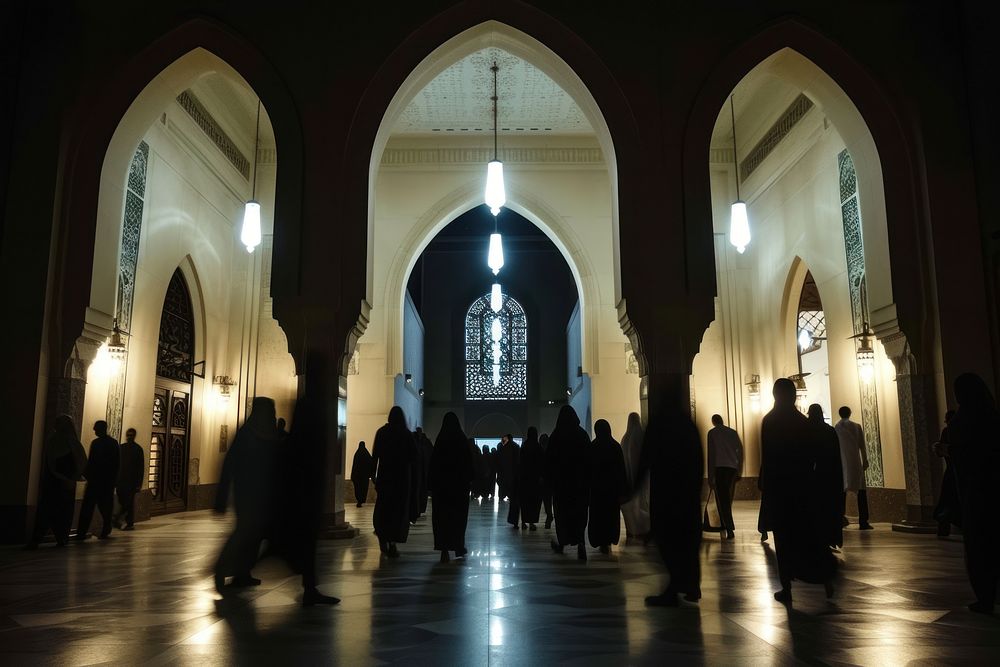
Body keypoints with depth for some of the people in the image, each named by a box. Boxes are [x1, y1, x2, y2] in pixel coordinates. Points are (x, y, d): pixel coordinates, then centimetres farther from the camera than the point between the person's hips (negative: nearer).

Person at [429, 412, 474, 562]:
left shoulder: (440, 440, -4)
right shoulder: (462, 440, -6)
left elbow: (433, 464, -3)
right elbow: (469, 462, -5)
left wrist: (432, 485, 2)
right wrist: (470, 480, 5)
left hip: (442, 483, 0)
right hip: (460, 483, 0)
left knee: (442, 516, 4)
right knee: (459, 515, 13)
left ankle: (444, 550, -3)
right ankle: (459, 547, 21)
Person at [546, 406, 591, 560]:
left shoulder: (555, 436, -7)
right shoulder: (583, 434, -2)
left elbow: (549, 460, -5)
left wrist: (549, 478, 5)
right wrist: (587, 480, 7)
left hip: (561, 479, -1)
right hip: (581, 479, 2)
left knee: (562, 511, 11)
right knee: (579, 512, 4)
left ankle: (562, 542, 21)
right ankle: (580, 543, -12)